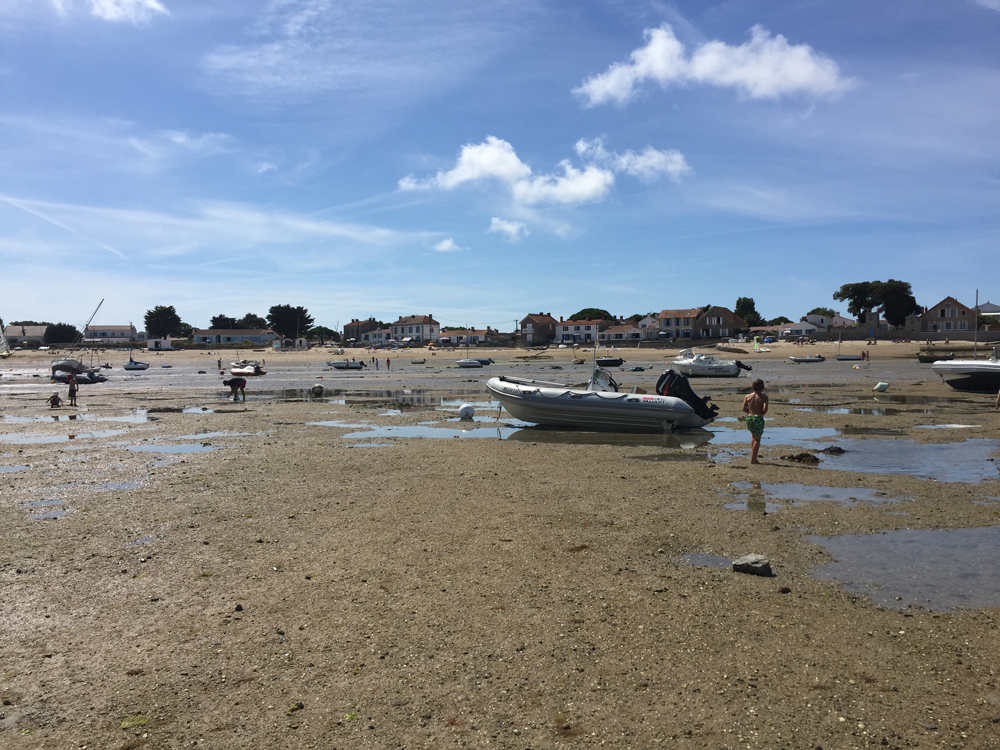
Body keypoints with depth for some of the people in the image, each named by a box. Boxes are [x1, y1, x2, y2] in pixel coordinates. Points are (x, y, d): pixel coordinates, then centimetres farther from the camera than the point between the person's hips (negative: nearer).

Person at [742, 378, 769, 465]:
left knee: (754, 436, 24)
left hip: (749, 418, 5)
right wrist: (761, 413, 4)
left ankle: (753, 457, 22)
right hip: (758, 418, -5)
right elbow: (765, 409, -16)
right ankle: (753, 459, 3)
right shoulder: (764, 397, -7)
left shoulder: (748, 396, 4)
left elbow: (744, 408, 4)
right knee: (757, 439, 4)